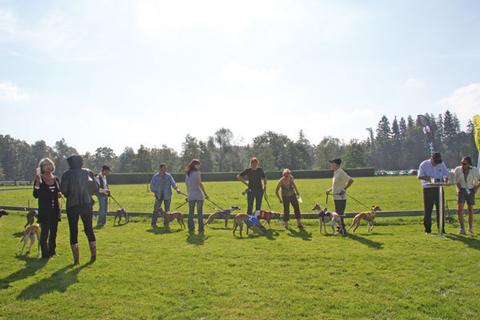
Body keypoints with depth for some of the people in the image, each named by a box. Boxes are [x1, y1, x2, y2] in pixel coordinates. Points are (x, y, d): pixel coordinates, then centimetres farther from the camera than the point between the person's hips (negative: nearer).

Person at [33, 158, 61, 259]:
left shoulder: (56, 179, 8)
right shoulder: (39, 179, -5)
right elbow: (36, 195, -10)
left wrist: (59, 194, -4)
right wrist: (37, 183, -23)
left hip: (55, 209, 5)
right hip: (44, 210, -5)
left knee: (53, 231, 10)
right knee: (44, 231, -6)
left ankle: (52, 250, 22)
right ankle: (45, 253, 1)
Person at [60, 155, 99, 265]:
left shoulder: (67, 174, -3)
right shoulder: (88, 172, 3)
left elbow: (63, 190, -9)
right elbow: (95, 188, 1)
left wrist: (69, 195, 11)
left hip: (72, 205, -2)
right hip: (86, 204, 2)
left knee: (73, 231, 5)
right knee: (89, 228, 13)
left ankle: (76, 258, 4)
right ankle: (93, 254, 12)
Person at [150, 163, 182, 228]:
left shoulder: (168, 176, 2)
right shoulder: (155, 176, -1)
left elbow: (173, 183, -7)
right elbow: (152, 186, 3)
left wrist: (177, 189, -25)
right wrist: (155, 193, -8)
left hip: (167, 195, 2)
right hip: (159, 195, -2)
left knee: (167, 210, 5)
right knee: (156, 209, -5)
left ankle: (166, 223, 16)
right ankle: (153, 223, 4)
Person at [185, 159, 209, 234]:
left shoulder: (187, 173, 13)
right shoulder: (197, 172, -6)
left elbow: (187, 185, 13)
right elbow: (200, 184, -12)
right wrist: (205, 194, -10)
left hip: (191, 196, 5)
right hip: (199, 195, -5)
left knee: (191, 212, 8)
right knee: (200, 212, 1)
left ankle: (191, 229, 8)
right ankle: (200, 229, 2)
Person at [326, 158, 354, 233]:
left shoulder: (341, 173, -16)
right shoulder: (336, 173, 15)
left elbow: (351, 180, -26)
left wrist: (344, 189, -24)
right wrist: (329, 190, 18)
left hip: (340, 197, -10)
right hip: (336, 197, 10)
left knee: (340, 214, -7)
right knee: (337, 214, 16)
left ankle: (342, 229, 0)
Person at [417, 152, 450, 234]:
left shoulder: (442, 164, 7)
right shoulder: (424, 164, -4)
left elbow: (446, 174, 11)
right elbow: (419, 176, -9)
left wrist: (445, 179, -12)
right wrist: (428, 178, -26)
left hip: (439, 188, 3)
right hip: (428, 189, -3)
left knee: (440, 209, 5)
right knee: (428, 210, 0)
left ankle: (442, 229, 14)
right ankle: (427, 229, 8)